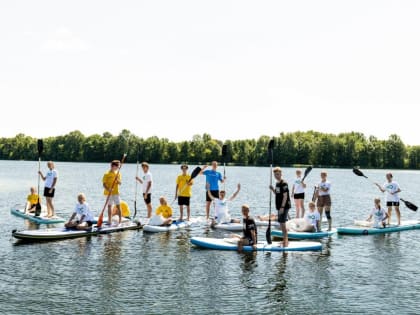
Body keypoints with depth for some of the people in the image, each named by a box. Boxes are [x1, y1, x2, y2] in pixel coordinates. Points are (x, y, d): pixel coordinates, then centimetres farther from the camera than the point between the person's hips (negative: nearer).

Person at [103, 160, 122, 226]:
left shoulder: (118, 174, 6)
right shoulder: (106, 174, -4)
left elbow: (120, 183, 1)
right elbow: (104, 184, -7)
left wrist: (117, 180, -21)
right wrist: (108, 189, -24)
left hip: (116, 192, 2)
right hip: (108, 193, -2)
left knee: (118, 206, -3)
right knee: (109, 206, 5)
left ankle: (120, 221, 0)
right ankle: (110, 221, 12)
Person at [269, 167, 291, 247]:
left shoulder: (284, 183, -14)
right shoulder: (277, 183, 13)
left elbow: (285, 196, -19)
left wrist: (282, 207, -23)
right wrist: (273, 189, 3)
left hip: (284, 206, -9)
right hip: (280, 206, 9)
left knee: (282, 223, -12)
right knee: (281, 223, 14)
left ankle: (285, 241, -7)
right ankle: (285, 240, 24)